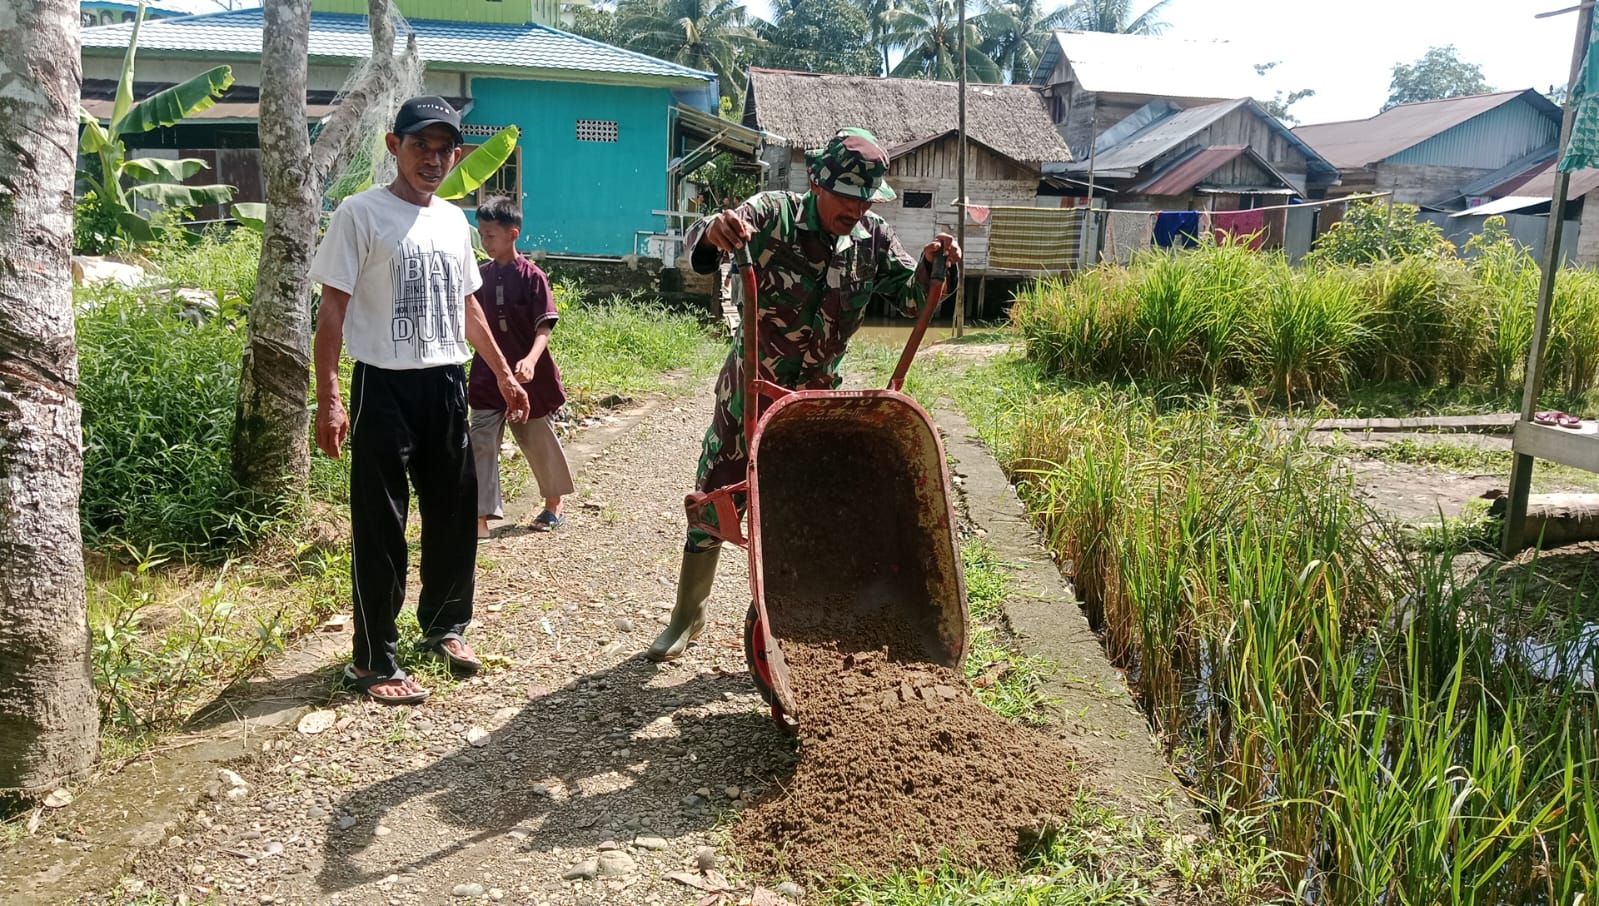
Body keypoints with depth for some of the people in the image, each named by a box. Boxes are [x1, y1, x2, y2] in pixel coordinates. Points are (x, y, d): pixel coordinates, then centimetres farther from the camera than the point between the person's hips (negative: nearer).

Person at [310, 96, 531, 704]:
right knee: (380, 526, -1)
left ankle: (444, 625, 32)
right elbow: (333, 309, -9)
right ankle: (373, 660, 10)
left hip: (447, 384, 6)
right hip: (385, 385, -6)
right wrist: (329, 397, -16)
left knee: (455, 513, 14)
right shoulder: (362, 213, -6)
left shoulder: (453, 220, 13)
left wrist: (503, 374, 22)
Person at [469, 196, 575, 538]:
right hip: (488, 375, 4)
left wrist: (531, 360, -33)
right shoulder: (482, 275, 3)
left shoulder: (532, 276, -12)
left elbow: (544, 327, -17)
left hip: (527, 377, -4)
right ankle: (481, 518, -2)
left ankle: (553, 506, 33)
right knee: (481, 443, -3)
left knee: (539, 442, 13)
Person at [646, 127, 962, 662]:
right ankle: (688, 616, 27)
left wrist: (932, 264, -22)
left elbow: (913, 297, 0)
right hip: (747, 393, -2)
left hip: (817, 399, 3)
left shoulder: (872, 239, -4)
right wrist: (712, 233, -53)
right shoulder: (774, 215, -16)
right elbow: (698, 246, -28)